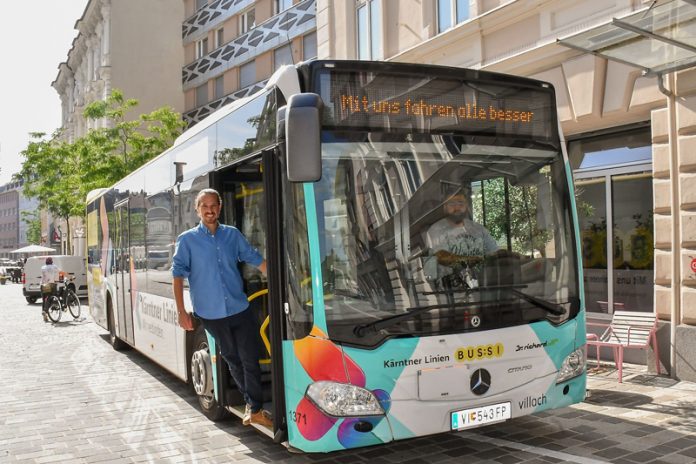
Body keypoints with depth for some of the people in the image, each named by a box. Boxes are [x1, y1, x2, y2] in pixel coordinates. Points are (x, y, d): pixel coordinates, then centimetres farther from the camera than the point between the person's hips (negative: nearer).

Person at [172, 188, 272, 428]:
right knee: (233, 360, 12)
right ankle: (251, 403, 27)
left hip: (240, 309, 1)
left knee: (250, 360, 0)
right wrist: (181, 311, -9)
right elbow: (178, 275, -4)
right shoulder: (187, 240, -2)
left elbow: (256, 260, 11)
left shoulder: (233, 234, 5)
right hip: (211, 314, -1)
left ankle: (255, 409, 11)